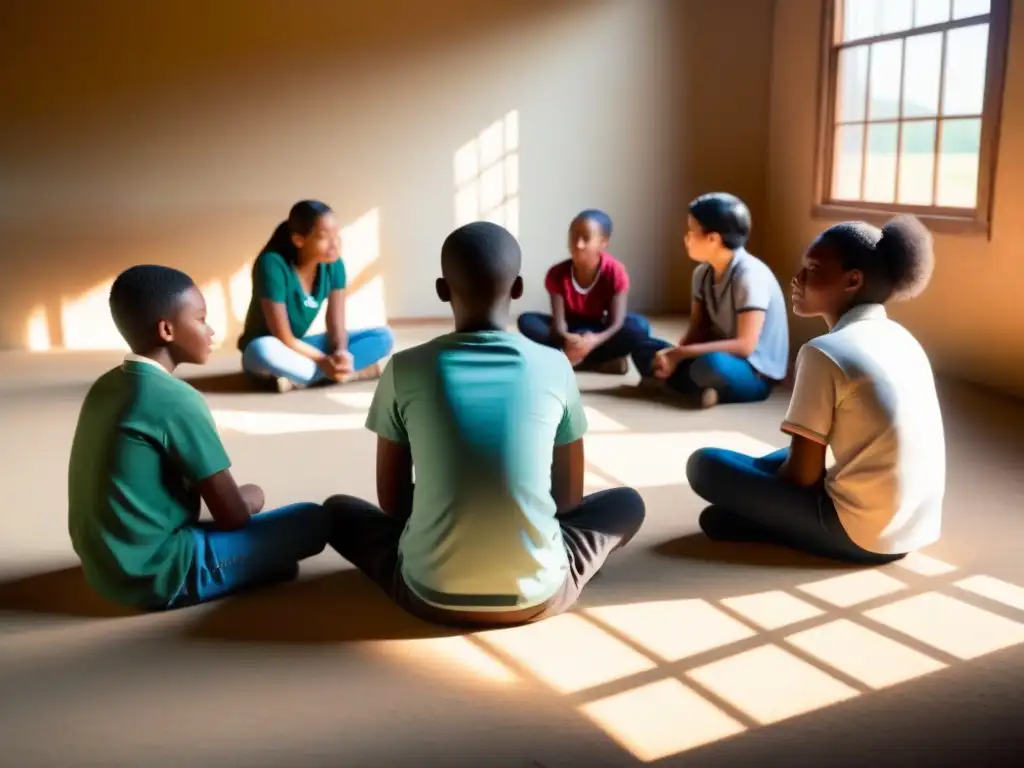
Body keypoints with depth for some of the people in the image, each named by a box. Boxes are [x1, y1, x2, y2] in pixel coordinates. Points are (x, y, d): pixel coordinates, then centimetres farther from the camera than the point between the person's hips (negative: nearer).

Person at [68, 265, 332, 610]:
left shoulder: (105, 386, 6)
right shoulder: (176, 401, -19)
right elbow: (233, 515, -15)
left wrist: (234, 495, 14)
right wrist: (253, 495, 7)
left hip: (108, 566, 9)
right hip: (159, 572, -8)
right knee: (312, 520, -6)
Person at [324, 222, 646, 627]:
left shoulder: (404, 370, -5)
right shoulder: (554, 367, -3)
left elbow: (392, 500, 4)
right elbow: (569, 497, 7)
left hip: (432, 595, 0)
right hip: (536, 595, 0)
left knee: (337, 509, 28)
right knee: (627, 503, 27)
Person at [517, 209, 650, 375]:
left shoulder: (615, 271, -21)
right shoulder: (557, 273, -17)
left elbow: (617, 323, -25)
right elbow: (558, 321, -22)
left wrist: (595, 340, -48)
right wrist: (567, 340, -47)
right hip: (570, 332, 2)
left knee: (639, 327, -31)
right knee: (526, 321, -25)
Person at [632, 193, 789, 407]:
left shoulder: (750, 275, -21)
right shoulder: (703, 273, 3)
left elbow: (744, 345, -27)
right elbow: (698, 330, 5)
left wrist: (680, 354, -26)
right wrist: (673, 354, -18)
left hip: (756, 374, -8)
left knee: (710, 364, -40)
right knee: (645, 350, -6)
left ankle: (670, 382, -14)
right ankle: (701, 389, -20)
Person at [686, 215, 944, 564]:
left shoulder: (824, 353, -15)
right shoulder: (901, 339, 9)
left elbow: (803, 474, -12)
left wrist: (765, 487, 9)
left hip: (863, 532, -8)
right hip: (917, 525, 8)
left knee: (705, 464, -1)